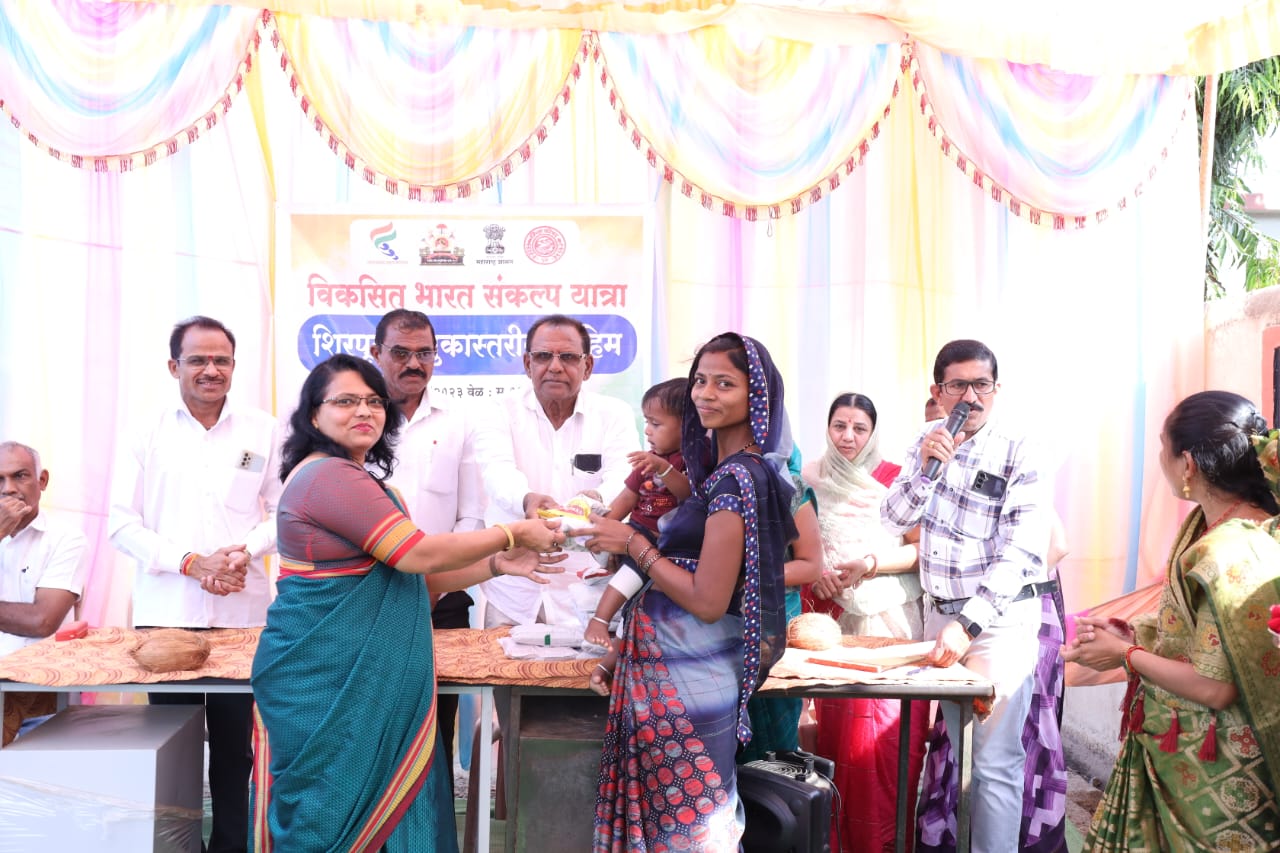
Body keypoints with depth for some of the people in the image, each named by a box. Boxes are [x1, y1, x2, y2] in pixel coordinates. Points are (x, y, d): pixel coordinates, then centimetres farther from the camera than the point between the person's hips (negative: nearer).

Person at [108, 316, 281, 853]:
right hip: (165, 614, 0)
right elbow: (123, 525, 0)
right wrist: (190, 562, -12)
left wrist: (246, 550, -11)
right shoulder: (149, 434, 4)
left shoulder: (262, 431, 5)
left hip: (242, 612, 0)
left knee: (234, 746, 5)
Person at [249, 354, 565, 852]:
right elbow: (418, 555, -19)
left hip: (365, 677, 10)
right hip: (323, 679, -10)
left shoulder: (360, 479, 17)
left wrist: (496, 565, 4)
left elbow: (407, 572, 15)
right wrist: (513, 534, -9)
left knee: (378, 804, 12)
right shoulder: (329, 475, -16)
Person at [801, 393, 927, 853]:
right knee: (836, 725, 2)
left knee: (886, 727, -3)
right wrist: (815, 571, -7)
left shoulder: (896, 479, -1)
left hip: (889, 620, -2)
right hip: (832, 617, 2)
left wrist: (871, 564, -15)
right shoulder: (811, 480, 7)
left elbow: (920, 548, -2)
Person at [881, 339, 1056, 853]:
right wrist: (928, 467, -16)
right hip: (939, 612, 5)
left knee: (996, 759, -4)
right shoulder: (928, 444, 5)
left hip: (1001, 616, -5)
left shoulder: (1017, 455, -11)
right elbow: (895, 520, 1)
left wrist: (969, 624, -26)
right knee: (943, 745, 12)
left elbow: (1021, 554, -18)